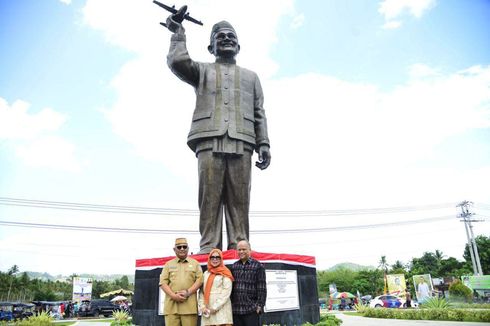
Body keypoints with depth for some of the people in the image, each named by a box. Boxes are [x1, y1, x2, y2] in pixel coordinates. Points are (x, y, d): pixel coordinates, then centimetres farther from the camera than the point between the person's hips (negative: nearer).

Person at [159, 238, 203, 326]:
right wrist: (173, 295, -9)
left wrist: (188, 292, -10)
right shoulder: (168, 264, 15)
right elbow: (163, 283, 6)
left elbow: (199, 280, 4)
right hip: (171, 305, 1)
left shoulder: (195, 263, 14)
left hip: (189, 305, -1)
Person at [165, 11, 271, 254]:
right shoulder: (202, 71, 26)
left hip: (241, 143, 1)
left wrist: (263, 144, 6)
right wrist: (178, 32, 16)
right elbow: (177, 62, 4)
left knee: (239, 200, -7)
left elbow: (259, 113, 19)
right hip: (209, 141, -1)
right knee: (209, 197, -10)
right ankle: (208, 250, -10)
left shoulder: (250, 76, 30)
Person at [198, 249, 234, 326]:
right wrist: (202, 306, -1)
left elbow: (226, 292, -8)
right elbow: (202, 291, 13)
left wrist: (215, 307, -12)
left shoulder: (225, 274, 1)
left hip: (221, 310, -4)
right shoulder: (206, 273, 15)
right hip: (207, 311, 5)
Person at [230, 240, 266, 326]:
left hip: (252, 310, -4)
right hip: (236, 309, 4)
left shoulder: (258, 266, -1)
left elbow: (262, 289, -5)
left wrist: (259, 305, -10)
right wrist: (230, 304, 11)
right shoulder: (234, 266, 12)